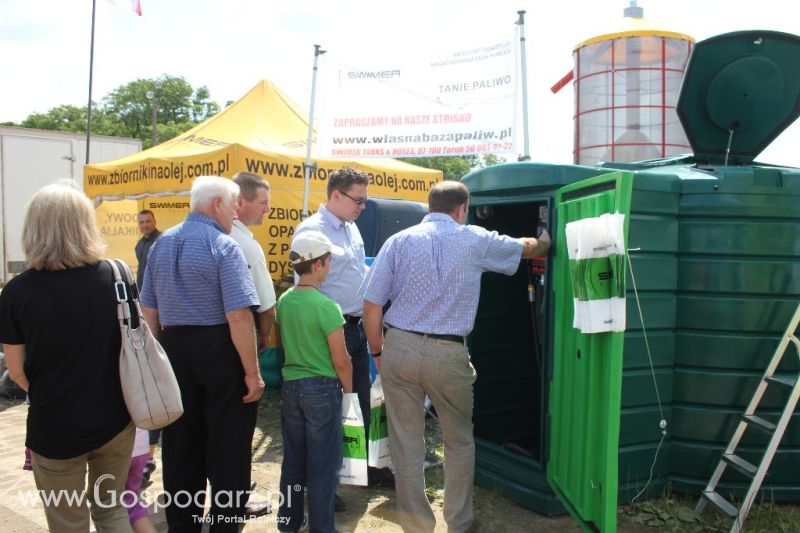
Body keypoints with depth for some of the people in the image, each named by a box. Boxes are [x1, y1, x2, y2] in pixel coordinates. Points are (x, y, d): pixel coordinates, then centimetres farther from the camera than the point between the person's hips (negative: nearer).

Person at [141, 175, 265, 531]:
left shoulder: (161, 243, 9)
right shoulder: (223, 246, -13)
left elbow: (149, 311, 13)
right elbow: (238, 316, -21)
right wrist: (252, 372, -16)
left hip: (174, 348, 7)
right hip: (218, 351, -7)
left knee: (181, 446, 18)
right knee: (227, 449, 6)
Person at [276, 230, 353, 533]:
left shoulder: (284, 301, 1)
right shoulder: (326, 306, -19)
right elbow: (341, 362, -14)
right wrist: (348, 390, 1)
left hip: (290, 386, 7)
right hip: (322, 389, -6)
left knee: (293, 459, 19)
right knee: (323, 464, 8)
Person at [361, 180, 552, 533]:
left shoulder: (399, 241, 3)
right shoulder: (476, 241, 3)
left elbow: (371, 305, -2)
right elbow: (527, 248, 23)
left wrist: (378, 352, 11)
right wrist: (545, 242, 46)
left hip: (400, 348, 1)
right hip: (448, 354, 0)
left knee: (406, 445, 12)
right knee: (459, 442, 19)